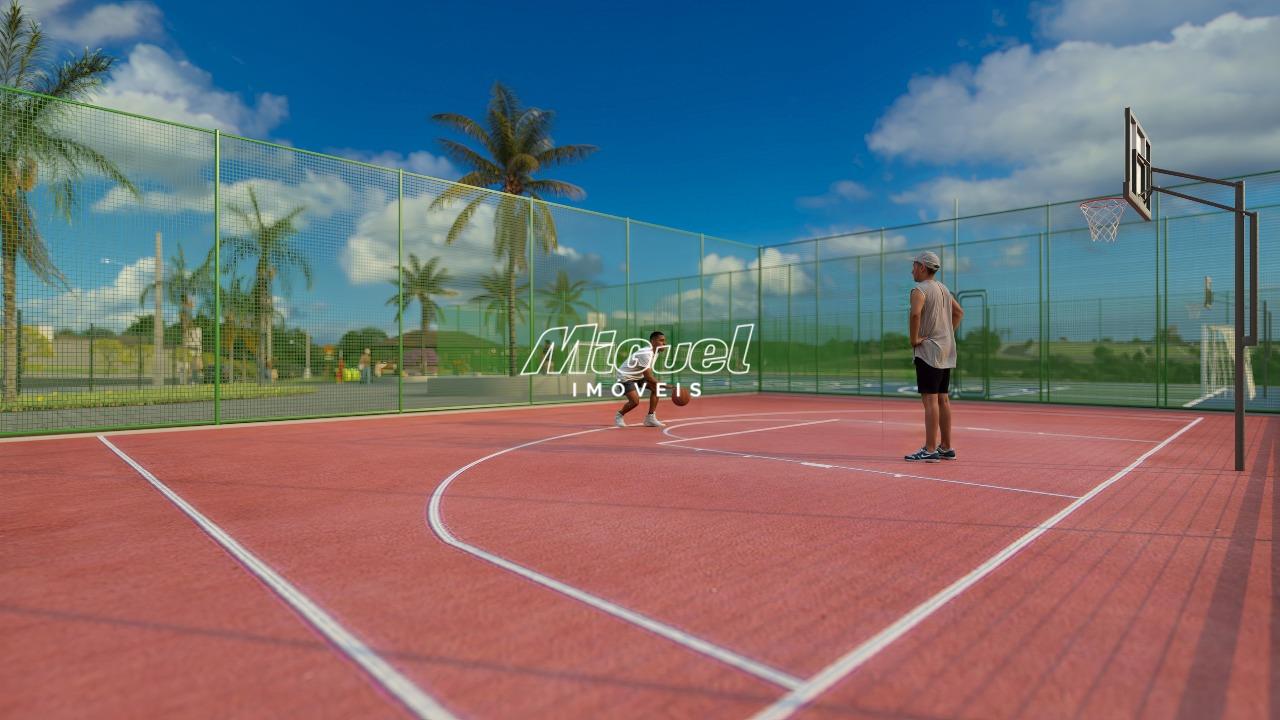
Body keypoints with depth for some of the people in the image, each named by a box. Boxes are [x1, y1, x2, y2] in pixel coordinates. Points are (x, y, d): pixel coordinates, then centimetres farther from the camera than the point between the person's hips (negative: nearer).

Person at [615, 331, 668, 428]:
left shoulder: (655, 352, 1)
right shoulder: (645, 353, -29)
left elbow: (649, 374, 10)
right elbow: (648, 377, -32)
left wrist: (659, 384, 0)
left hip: (638, 376, 9)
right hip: (625, 376, -9)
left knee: (656, 388, -4)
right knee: (635, 401, -21)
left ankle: (650, 418, 0)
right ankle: (619, 416, 8)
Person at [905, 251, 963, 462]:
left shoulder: (919, 290, -12)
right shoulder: (943, 289, 16)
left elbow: (915, 313, -31)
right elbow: (959, 311, 28)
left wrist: (914, 338, -19)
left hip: (928, 351, -9)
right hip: (946, 351, 9)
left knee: (930, 400, -9)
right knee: (943, 400, 12)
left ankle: (930, 450, -9)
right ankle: (946, 448, 18)